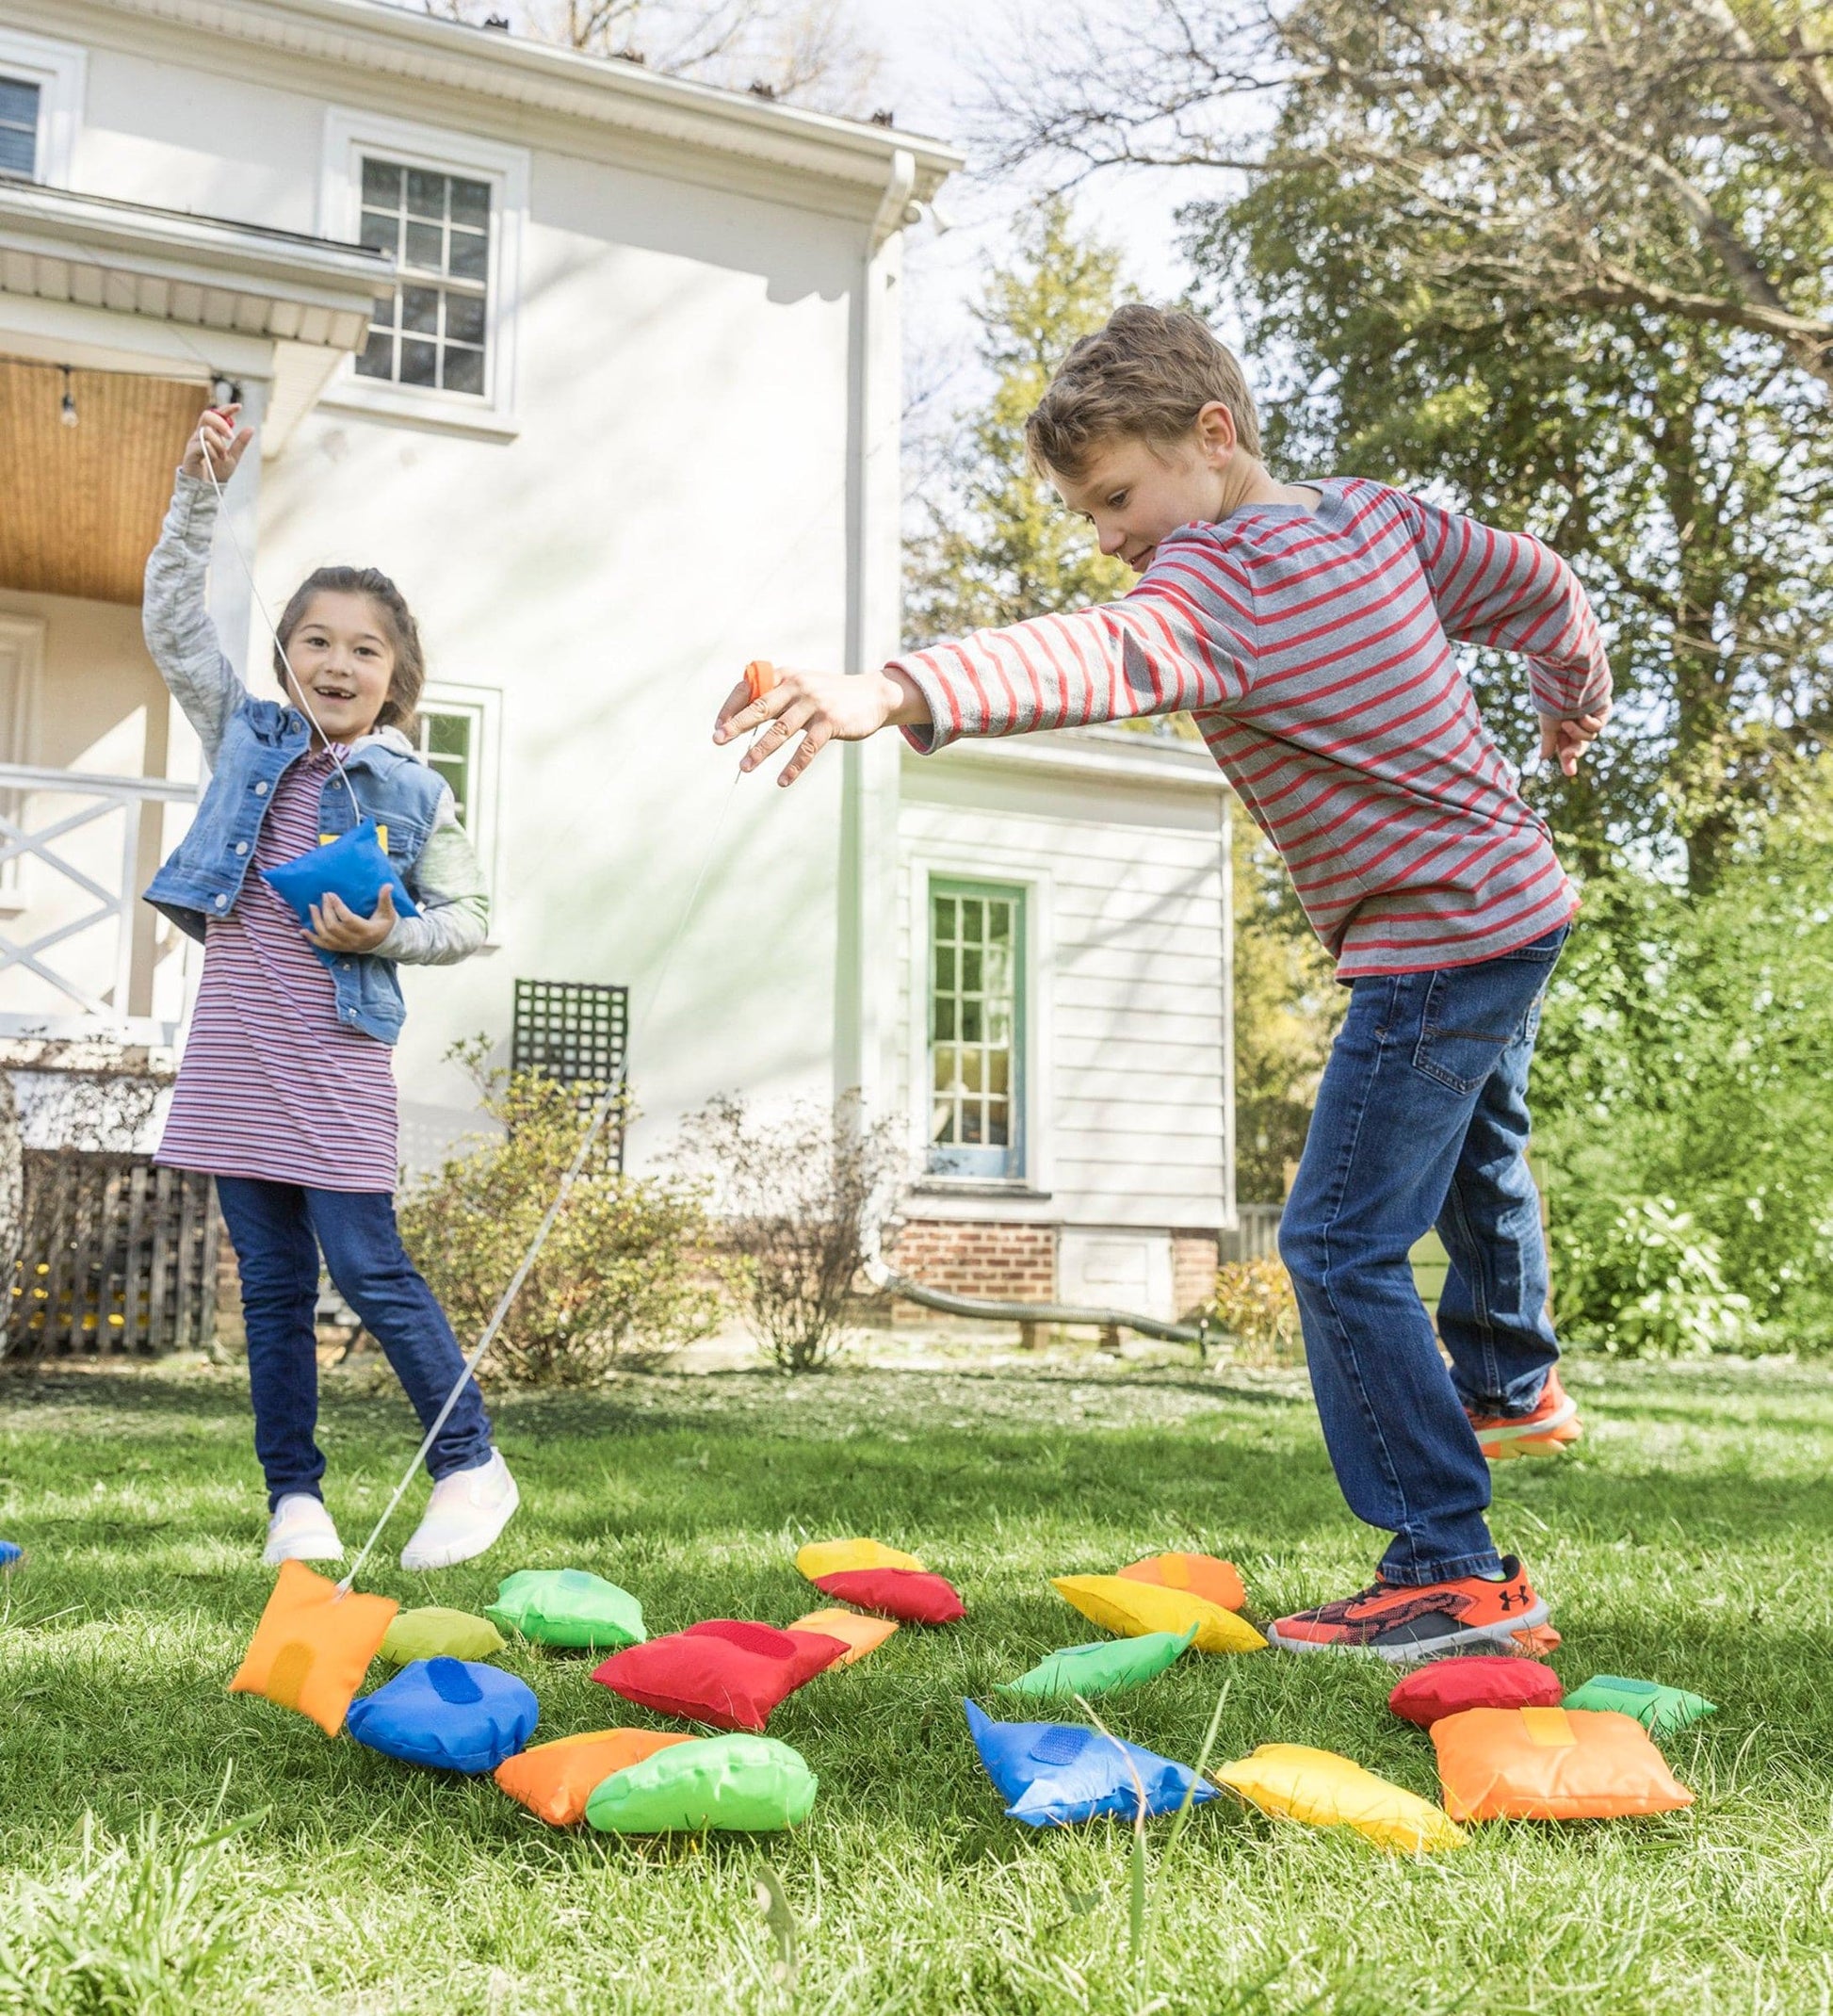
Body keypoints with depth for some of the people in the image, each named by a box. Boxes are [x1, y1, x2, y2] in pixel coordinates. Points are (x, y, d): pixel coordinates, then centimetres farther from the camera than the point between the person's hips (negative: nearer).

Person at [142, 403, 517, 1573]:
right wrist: (200, 495, 3)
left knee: (369, 1270, -7)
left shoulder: (413, 792, 1)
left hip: (336, 1056, -4)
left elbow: (469, 918, 4)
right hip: (235, 1049, 4)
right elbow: (175, 622, 11)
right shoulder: (248, 737, 11)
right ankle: (296, 1497, 17)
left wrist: (389, 934, -14)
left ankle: (472, 1464, 7)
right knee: (272, 1284, 8)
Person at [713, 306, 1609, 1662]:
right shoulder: (1375, 513, 3)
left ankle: (1454, 1570, -3)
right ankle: (1510, 1382, 57)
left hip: (1438, 946, -10)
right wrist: (1577, 700, 37)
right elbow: (1540, 586, 16)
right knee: (1473, 1152, 33)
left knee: (1342, 1248, -6)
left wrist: (896, 694, -60)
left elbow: (1098, 658, -45)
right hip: (1524, 894, 10)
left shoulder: (1219, 577, -24)